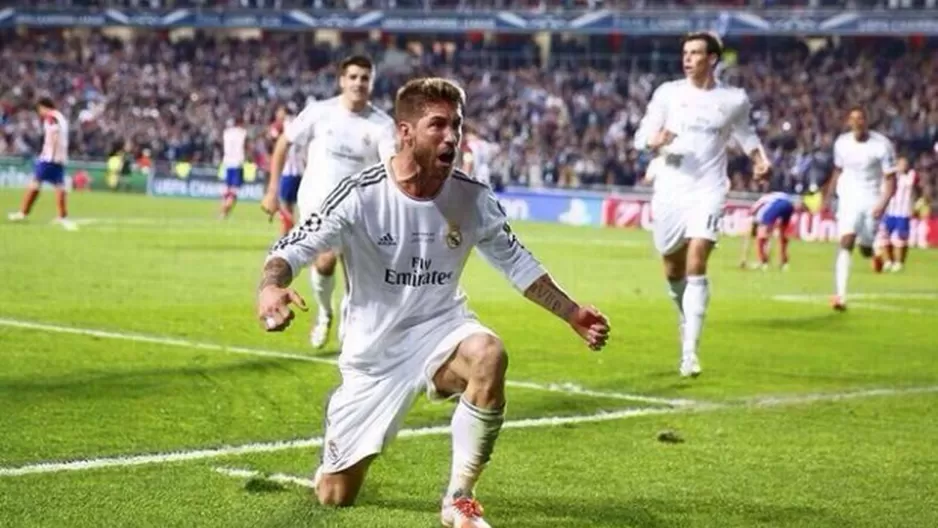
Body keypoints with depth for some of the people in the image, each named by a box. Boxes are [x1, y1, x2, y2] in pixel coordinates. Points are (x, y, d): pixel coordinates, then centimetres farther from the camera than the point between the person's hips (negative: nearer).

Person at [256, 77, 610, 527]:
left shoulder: (474, 199, -9)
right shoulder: (361, 195, -19)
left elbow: (515, 262, 8)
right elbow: (292, 249, -22)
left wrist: (572, 314, 4)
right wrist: (270, 287, -45)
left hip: (439, 330, 1)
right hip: (373, 351, -1)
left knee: (489, 355, -37)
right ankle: (336, 451, 43)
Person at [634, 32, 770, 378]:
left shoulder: (734, 99, 3)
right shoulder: (668, 93, 2)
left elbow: (743, 132, 23)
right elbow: (642, 136, 2)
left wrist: (759, 157, 4)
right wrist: (655, 141, -21)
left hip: (708, 192, -2)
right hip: (669, 191, 2)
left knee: (696, 265, -17)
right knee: (673, 270, 10)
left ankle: (689, 352, -18)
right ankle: (687, 318, 42)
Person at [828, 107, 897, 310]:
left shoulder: (882, 145, -12)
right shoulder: (842, 143, 0)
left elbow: (890, 179, -10)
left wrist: (883, 203, -23)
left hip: (872, 201, -1)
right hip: (849, 198, 1)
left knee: (866, 250, 7)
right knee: (846, 243, -18)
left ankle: (870, 249, 48)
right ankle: (840, 295, -24)